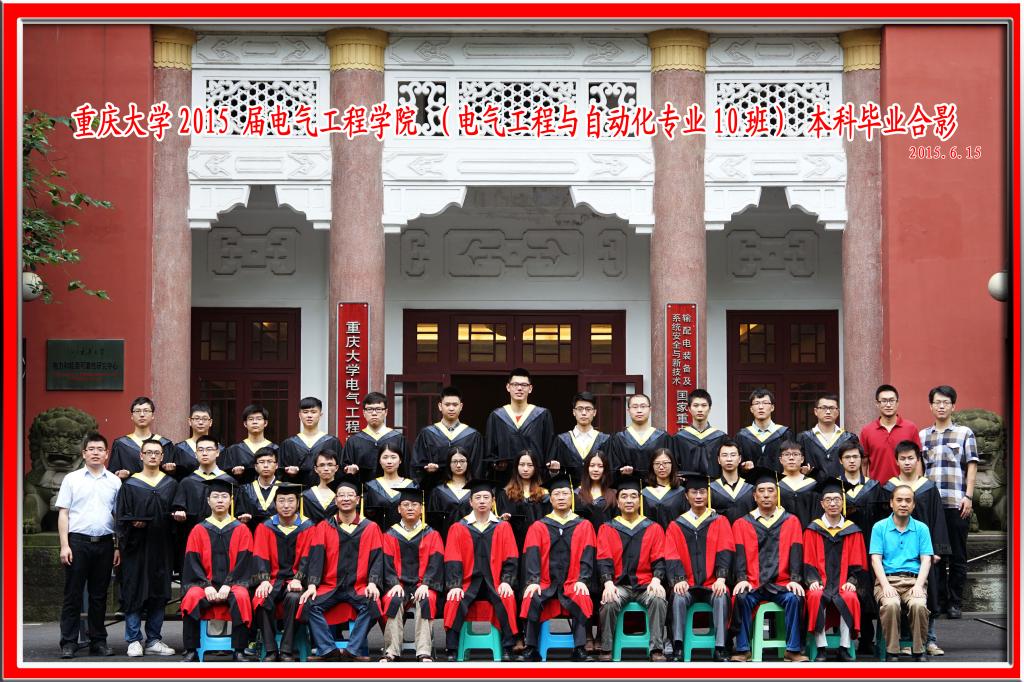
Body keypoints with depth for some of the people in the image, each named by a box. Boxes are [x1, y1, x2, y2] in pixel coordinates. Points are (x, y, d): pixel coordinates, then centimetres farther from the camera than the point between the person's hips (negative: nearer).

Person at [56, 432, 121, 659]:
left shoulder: (115, 482, 9)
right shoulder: (72, 479, 5)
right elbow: (63, 514, 3)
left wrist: (118, 547, 4)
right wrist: (64, 545, -5)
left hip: (104, 542, 2)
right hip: (77, 540, -2)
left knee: (99, 595, 8)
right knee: (73, 594, -1)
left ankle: (98, 642, 14)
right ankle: (68, 643, 1)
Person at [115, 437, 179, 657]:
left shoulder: (171, 485, 11)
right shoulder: (130, 485, 2)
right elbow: (121, 516, 0)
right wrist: (133, 523, -18)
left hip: (161, 547, 3)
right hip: (137, 547, -3)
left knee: (159, 594, 5)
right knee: (134, 593, -3)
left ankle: (154, 640, 12)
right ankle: (134, 641, 3)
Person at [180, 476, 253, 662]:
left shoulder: (241, 530, 9)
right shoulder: (199, 530, 11)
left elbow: (244, 562, 1)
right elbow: (193, 563, 3)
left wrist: (228, 585, -13)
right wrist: (207, 586, -13)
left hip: (233, 582, -1)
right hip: (205, 582, 1)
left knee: (241, 597, -34)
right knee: (192, 597, -31)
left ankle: (238, 652, -25)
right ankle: (191, 652, -22)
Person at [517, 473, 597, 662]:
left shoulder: (584, 526, 11)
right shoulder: (538, 527, 10)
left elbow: (587, 555, 1)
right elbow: (532, 555, -1)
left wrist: (582, 580, -15)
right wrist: (533, 581, -17)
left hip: (572, 583, 0)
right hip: (545, 583, 0)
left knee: (581, 600, -33)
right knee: (532, 600, -31)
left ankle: (579, 650, -27)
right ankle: (531, 650, -22)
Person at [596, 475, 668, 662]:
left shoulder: (654, 529, 12)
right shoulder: (607, 529, 12)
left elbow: (659, 560, 4)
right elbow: (603, 560, 1)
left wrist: (656, 580, -17)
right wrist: (608, 582, -19)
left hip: (645, 584, 0)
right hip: (619, 585, 0)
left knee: (659, 601, -32)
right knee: (609, 603, -33)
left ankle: (657, 650, -30)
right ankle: (606, 651, -23)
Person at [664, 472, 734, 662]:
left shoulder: (720, 522, 11)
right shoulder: (676, 526, 12)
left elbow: (725, 552, -1)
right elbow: (672, 558, 1)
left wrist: (721, 578, -18)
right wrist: (679, 580, -18)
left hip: (712, 584, -1)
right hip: (688, 585, 1)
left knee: (721, 598, -32)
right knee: (679, 599, -31)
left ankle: (719, 650, -33)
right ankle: (678, 650, -34)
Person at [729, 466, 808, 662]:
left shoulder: (791, 521, 11)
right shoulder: (742, 524, 11)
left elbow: (795, 553, 1)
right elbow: (740, 555, 1)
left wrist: (795, 579, -14)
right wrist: (742, 579, -16)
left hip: (781, 584, 0)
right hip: (752, 584, 0)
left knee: (795, 598, -30)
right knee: (742, 598, -30)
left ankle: (793, 650, -20)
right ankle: (742, 650, -23)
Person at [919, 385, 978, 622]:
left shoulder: (964, 433, 6)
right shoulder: (923, 436, 14)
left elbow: (971, 466, 2)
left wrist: (968, 497, -7)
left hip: (956, 504, -2)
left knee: (957, 556, 1)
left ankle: (955, 602, 8)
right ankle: (938, 600, 10)